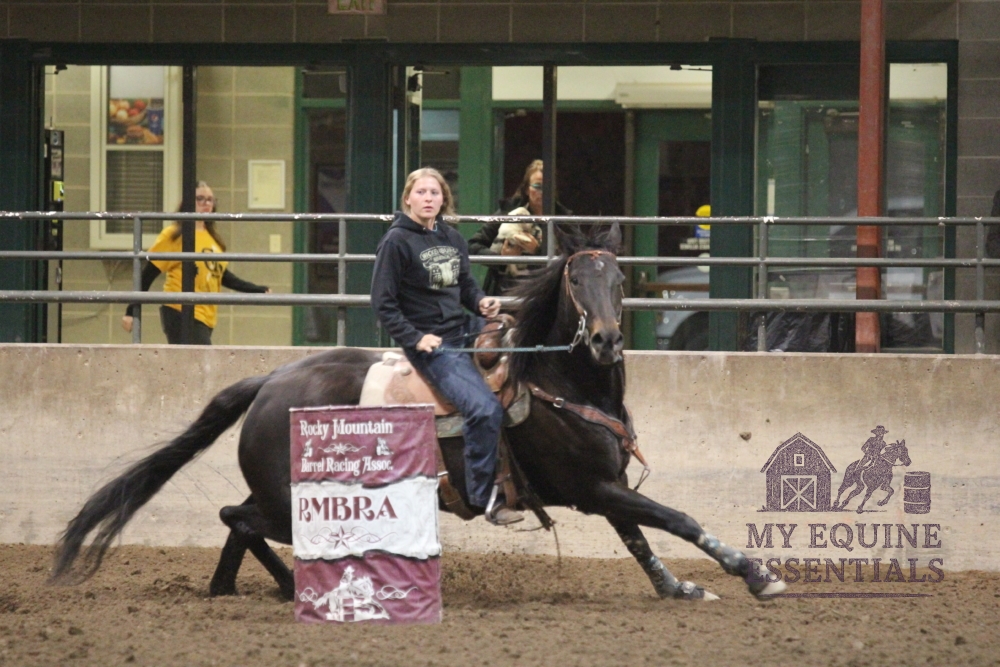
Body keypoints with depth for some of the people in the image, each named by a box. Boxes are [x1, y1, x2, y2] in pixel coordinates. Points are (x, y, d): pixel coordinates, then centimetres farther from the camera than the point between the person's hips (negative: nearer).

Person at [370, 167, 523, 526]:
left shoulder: (452, 239, 11)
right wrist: (415, 338, -18)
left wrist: (482, 302, 0)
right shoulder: (396, 241, -9)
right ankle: (485, 499, -15)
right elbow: (383, 303, -10)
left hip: (464, 331, 8)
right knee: (485, 409, -24)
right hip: (430, 344, -8)